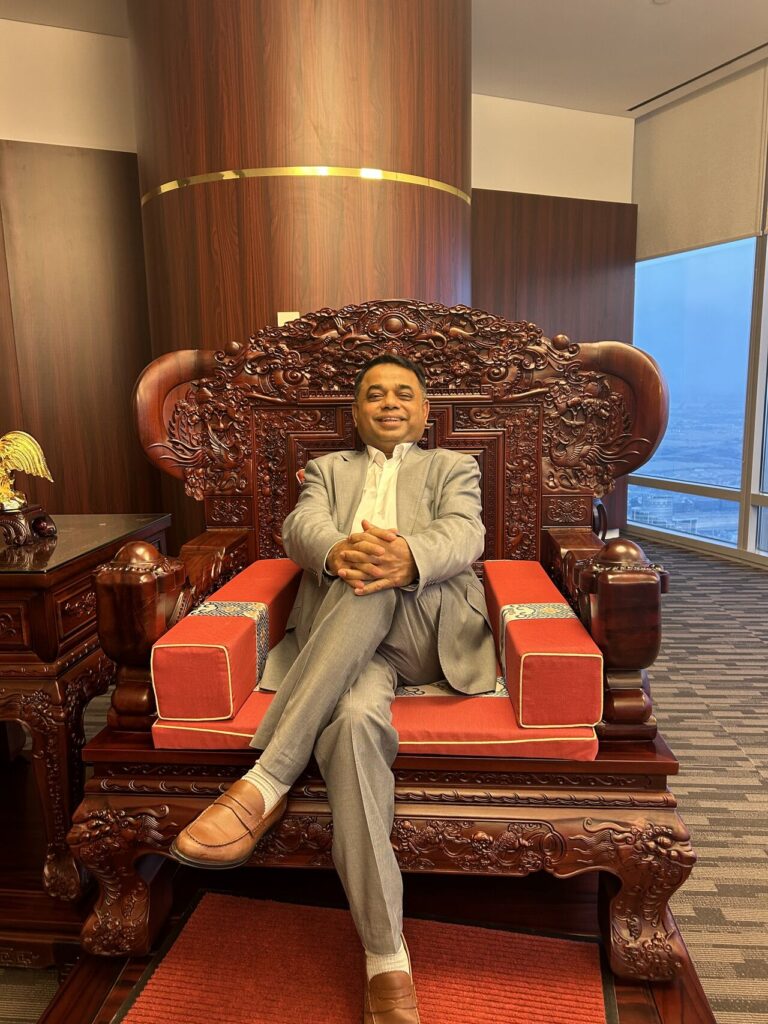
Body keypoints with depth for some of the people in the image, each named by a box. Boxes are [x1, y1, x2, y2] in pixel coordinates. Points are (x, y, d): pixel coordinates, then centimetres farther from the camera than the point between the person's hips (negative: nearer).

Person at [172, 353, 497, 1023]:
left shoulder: (453, 467, 23)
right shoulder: (328, 469, 28)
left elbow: (464, 534, -1)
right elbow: (300, 529, 4)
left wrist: (408, 559, -27)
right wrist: (337, 552, -24)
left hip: (430, 630, -1)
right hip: (341, 637, 1)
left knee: (371, 588, -36)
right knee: (353, 719, -34)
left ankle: (265, 782, -34)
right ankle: (386, 956, -27)